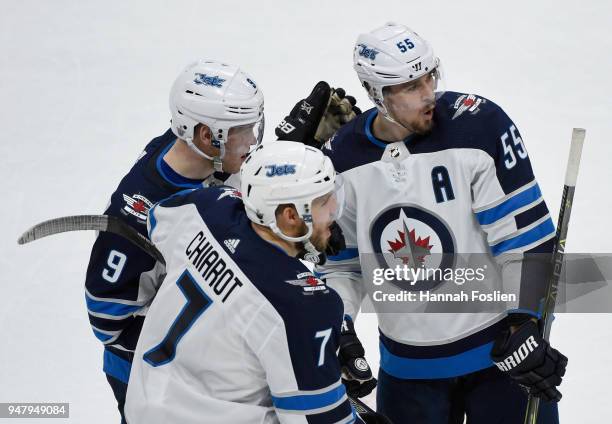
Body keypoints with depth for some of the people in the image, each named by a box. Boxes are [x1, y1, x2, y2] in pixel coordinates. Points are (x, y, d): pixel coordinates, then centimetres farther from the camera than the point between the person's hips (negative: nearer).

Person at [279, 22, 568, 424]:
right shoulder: (342, 161, -4)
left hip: (497, 347, -3)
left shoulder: (480, 125, -16)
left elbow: (525, 235, -15)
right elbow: (341, 258, 8)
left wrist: (522, 328, -19)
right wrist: (336, 328, -7)